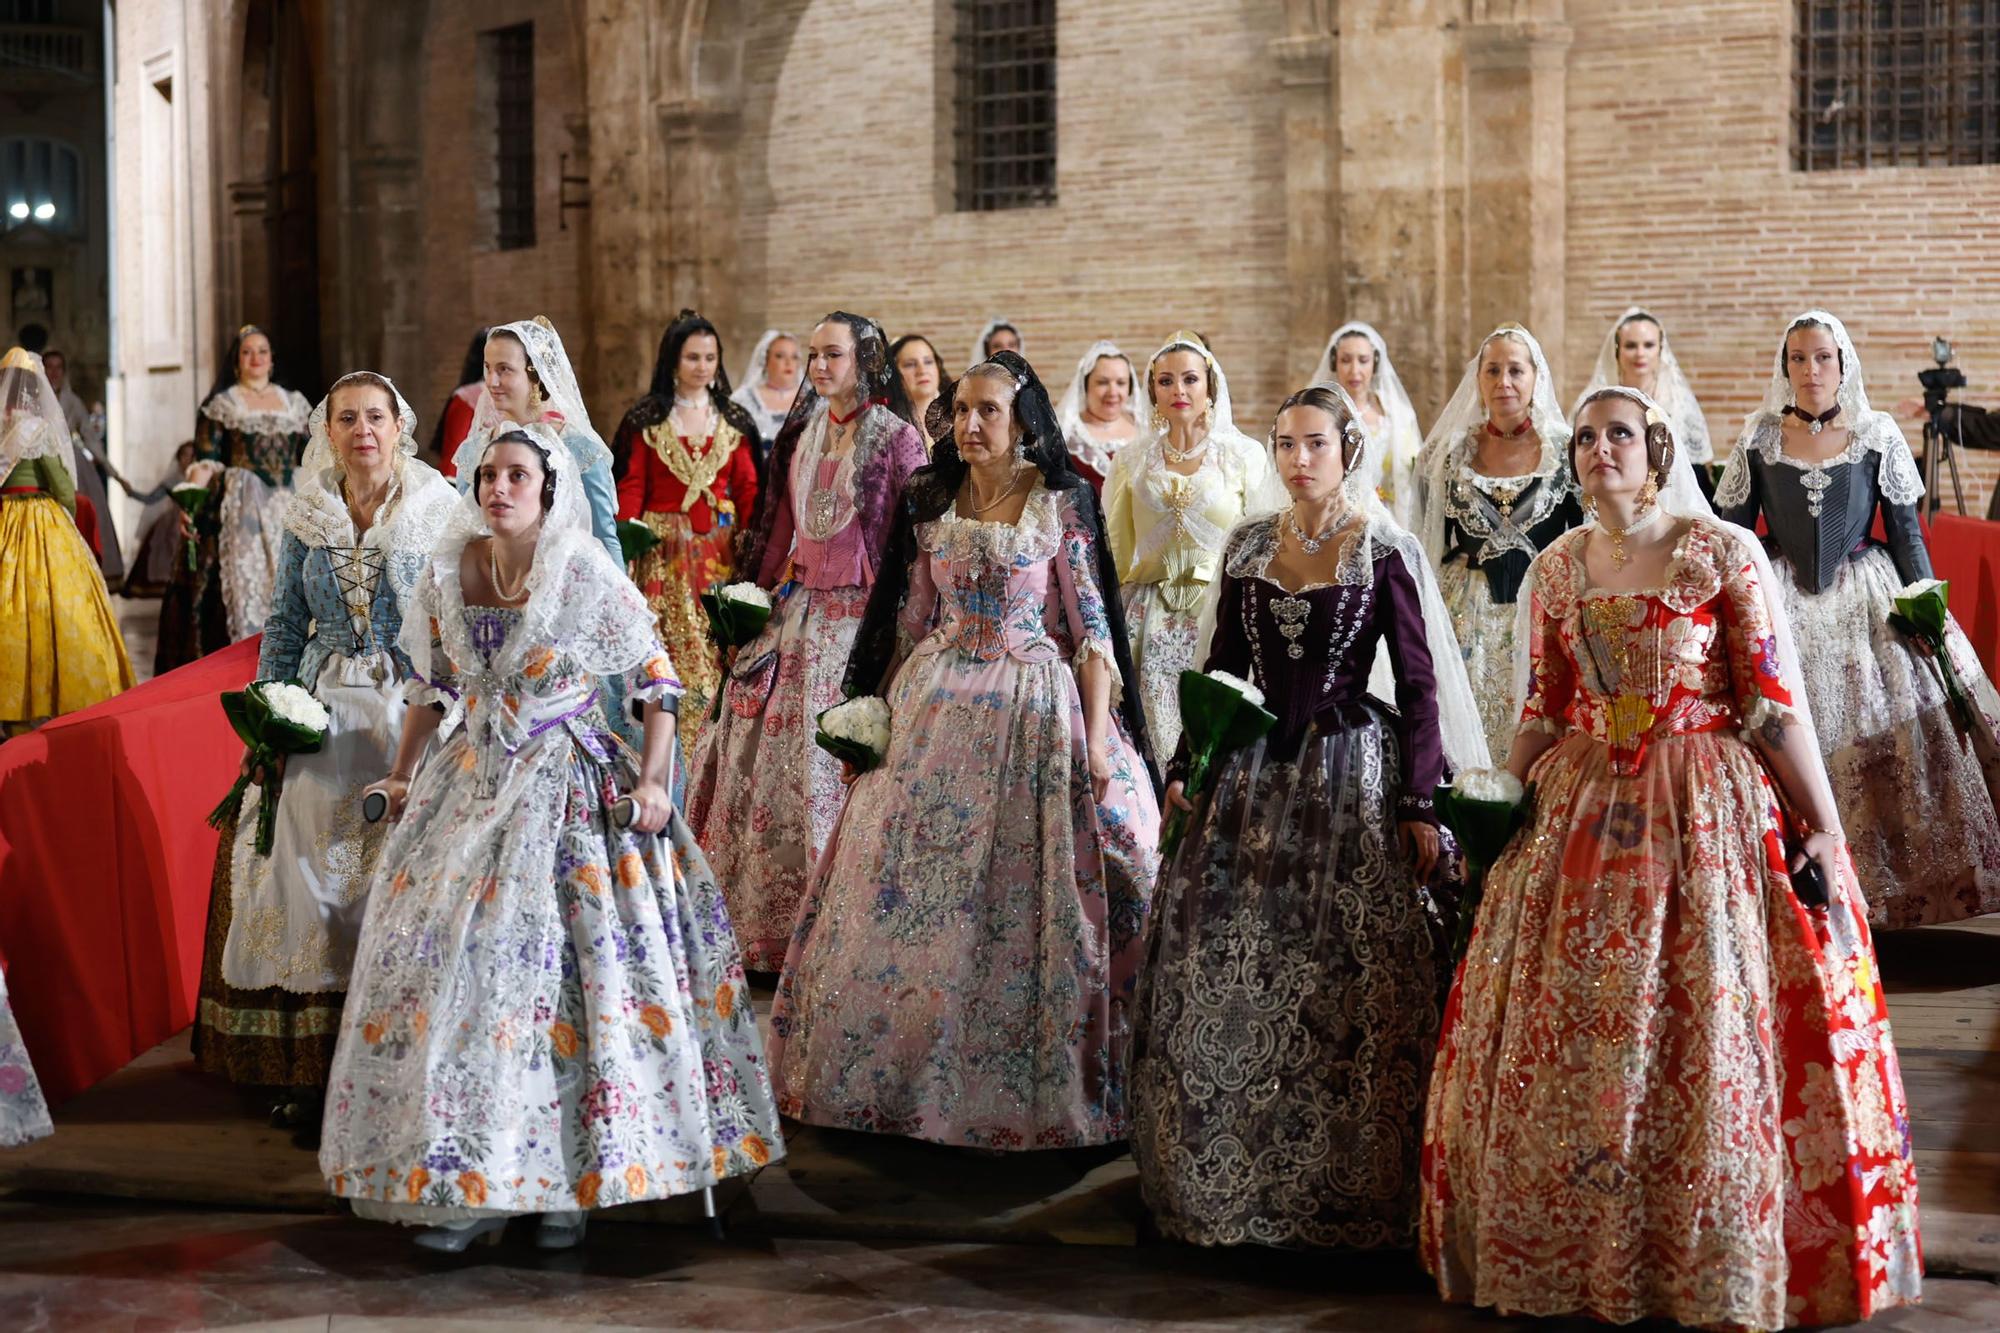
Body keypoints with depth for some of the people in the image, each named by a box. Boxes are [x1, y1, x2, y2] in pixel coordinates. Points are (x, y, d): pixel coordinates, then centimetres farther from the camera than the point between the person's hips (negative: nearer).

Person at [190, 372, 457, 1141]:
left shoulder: (440, 511, 0)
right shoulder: (308, 519, 9)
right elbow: (285, 625, 13)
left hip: (413, 711, -3)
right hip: (323, 717, 3)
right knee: (310, 874, -3)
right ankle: (311, 1073, 2)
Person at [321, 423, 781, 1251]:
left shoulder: (588, 577, -8)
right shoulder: (448, 572, 5)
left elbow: (656, 682, -4)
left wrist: (653, 781, -14)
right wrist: (401, 775, 13)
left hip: (570, 793, -4)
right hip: (473, 783, 4)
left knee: (573, 967, -6)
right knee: (449, 959, 0)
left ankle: (571, 1181, 5)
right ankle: (473, 1185, 9)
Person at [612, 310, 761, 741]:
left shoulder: (734, 421, 9)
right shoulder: (646, 419, 3)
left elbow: (747, 489, 6)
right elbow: (630, 488, -2)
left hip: (720, 551, 2)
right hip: (665, 551, -2)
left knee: (717, 652, 1)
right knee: (670, 654, -5)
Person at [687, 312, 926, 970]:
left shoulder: (897, 439, -7)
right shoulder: (801, 434, 12)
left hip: (860, 618, -7)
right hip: (795, 612, 7)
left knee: (838, 769, -4)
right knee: (769, 762, 8)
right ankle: (766, 929, 18)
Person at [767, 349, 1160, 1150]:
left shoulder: (1062, 504, -3)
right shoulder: (931, 502, 7)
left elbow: (1091, 624, -5)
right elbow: (909, 619, 13)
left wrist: (1098, 736, -11)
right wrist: (879, 713, 10)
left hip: (1036, 712, -3)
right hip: (935, 706, 4)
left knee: (1031, 897, -1)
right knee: (912, 893, 4)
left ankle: (1039, 1082, 10)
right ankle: (911, 1070, 16)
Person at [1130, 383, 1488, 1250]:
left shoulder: (1386, 552, -5)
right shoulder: (1249, 545, 8)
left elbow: (1420, 687, -5)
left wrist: (1421, 807, -10)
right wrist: (1184, 769, 10)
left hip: (1352, 773, -4)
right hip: (1255, 773, 4)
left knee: (1346, 993, -3)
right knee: (1230, 982, 5)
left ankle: (1345, 1189, 9)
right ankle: (1236, 1174, 18)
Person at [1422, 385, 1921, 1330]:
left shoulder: (1724, 555, -4)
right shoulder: (1554, 571, 9)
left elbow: (1776, 704, -7)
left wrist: (1823, 829, -9)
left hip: (1709, 817, -4)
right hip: (1582, 819, 4)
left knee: (1715, 1038, -3)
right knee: (1565, 1036, 6)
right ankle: (1579, 1251, 20)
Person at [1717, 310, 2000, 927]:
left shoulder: (1878, 435, 1)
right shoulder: (1759, 437, 2)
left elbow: (1906, 530, 3)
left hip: (1869, 601, 0)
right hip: (1786, 603, 0)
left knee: (1892, 741, -4)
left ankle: (1891, 886, 7)